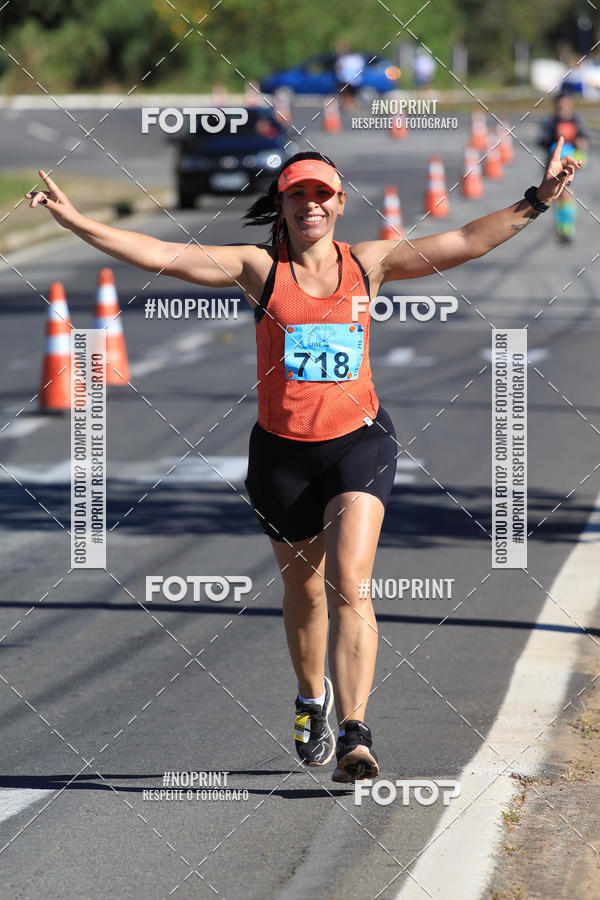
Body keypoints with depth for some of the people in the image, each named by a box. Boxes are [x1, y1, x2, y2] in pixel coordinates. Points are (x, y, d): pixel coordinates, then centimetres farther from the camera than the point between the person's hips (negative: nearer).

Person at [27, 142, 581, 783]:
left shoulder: (367, 262, 3)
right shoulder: (259, 268, -1)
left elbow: (464, 242, 5)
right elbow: (162, 256, -7)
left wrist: (536, 201, 0)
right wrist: (74, 220, -14)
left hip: (358, 440, -1)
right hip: (282, 448, 1)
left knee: (349, 583, -16)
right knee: (302, 585, 15)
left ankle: (353, 735, -24)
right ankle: (311, 698, 43)